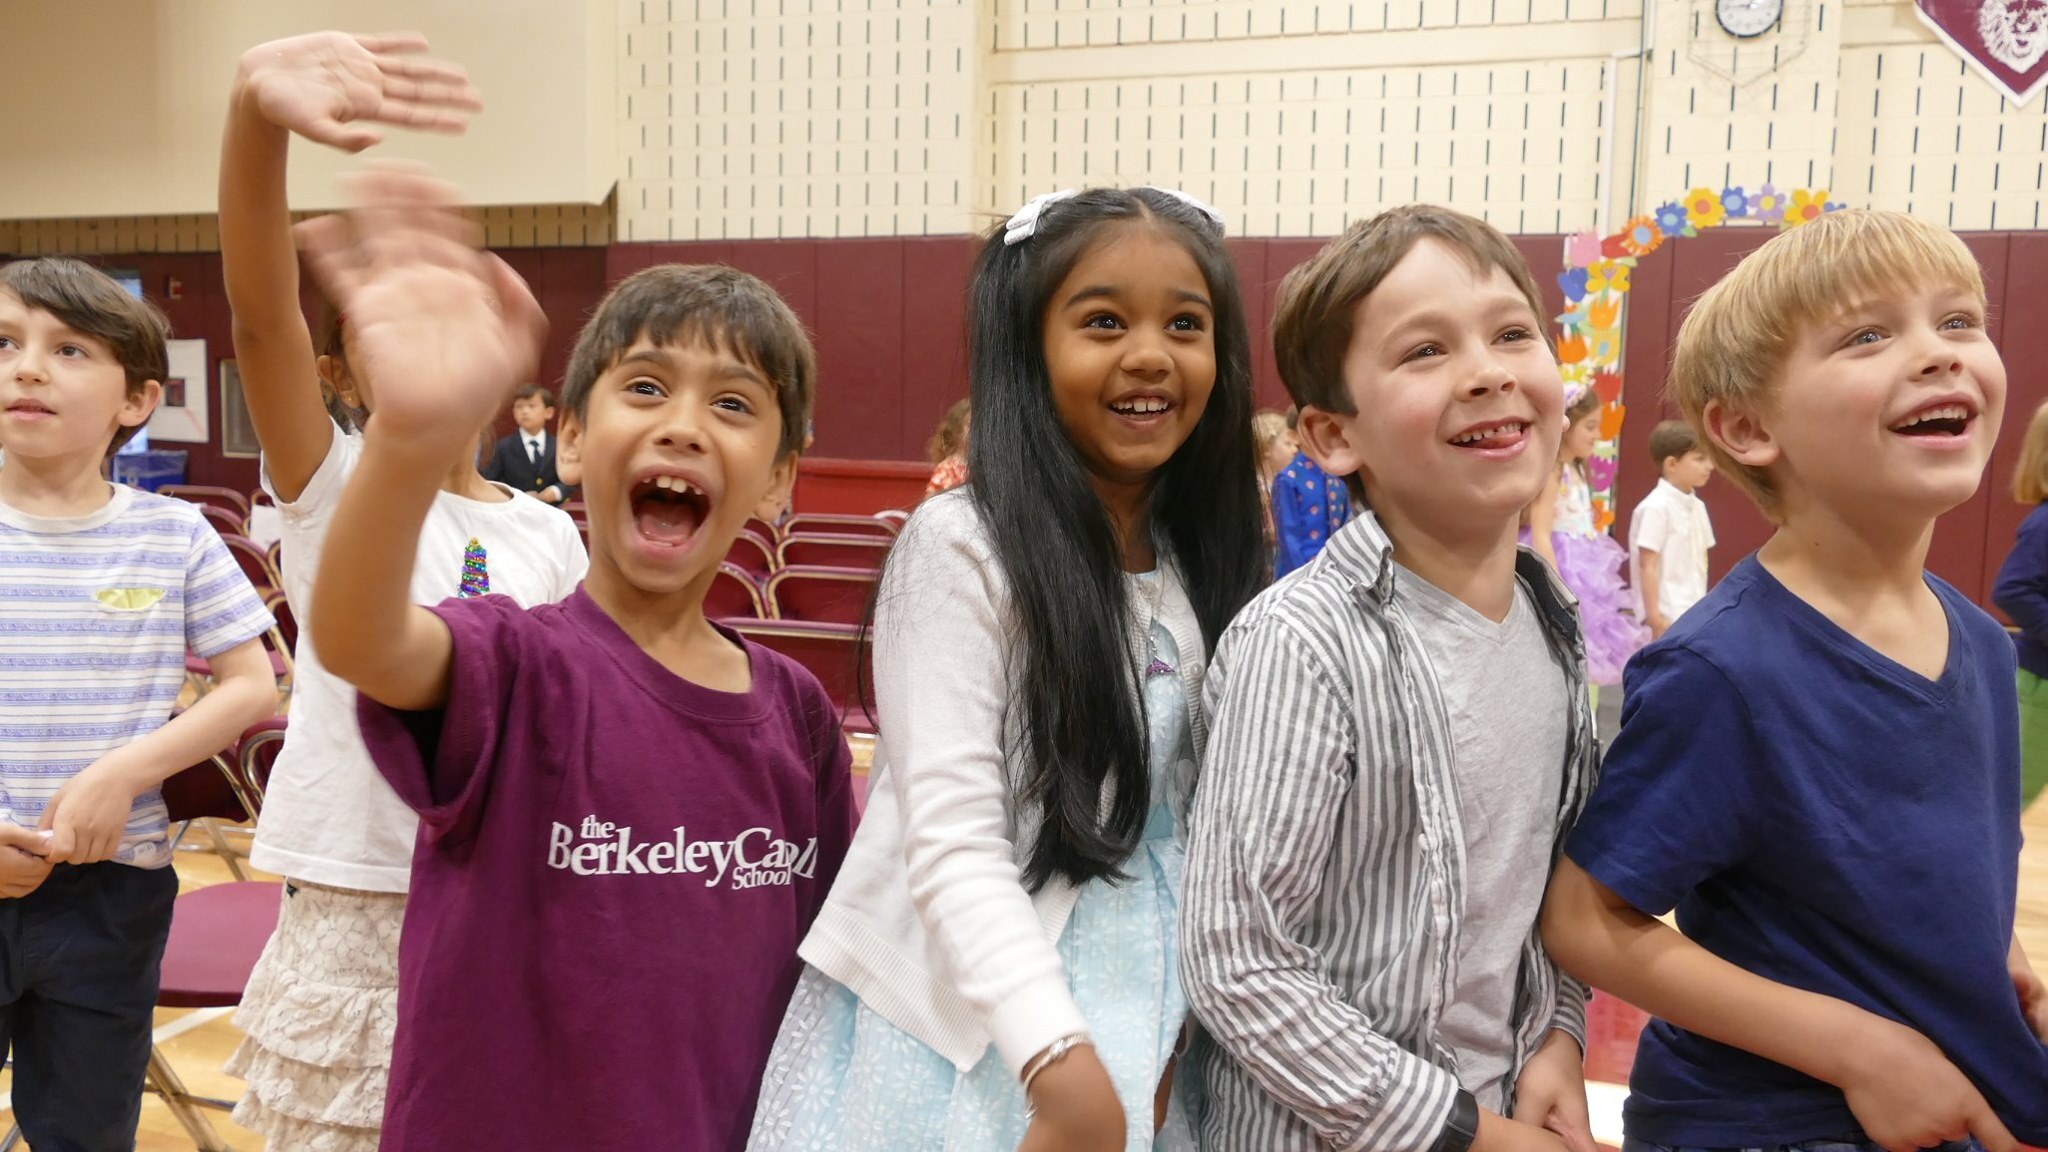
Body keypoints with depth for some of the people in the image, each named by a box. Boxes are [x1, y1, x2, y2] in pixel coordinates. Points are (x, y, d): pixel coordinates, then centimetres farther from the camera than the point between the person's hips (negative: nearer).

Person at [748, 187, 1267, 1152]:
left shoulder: (1207, 567, 2)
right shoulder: (964, 548, -15)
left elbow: (1198, 826, 6)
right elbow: (952, 842, -19)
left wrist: (1186, 1028, -1)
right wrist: (1065, 1066, -27)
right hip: (958, 1038, -5)